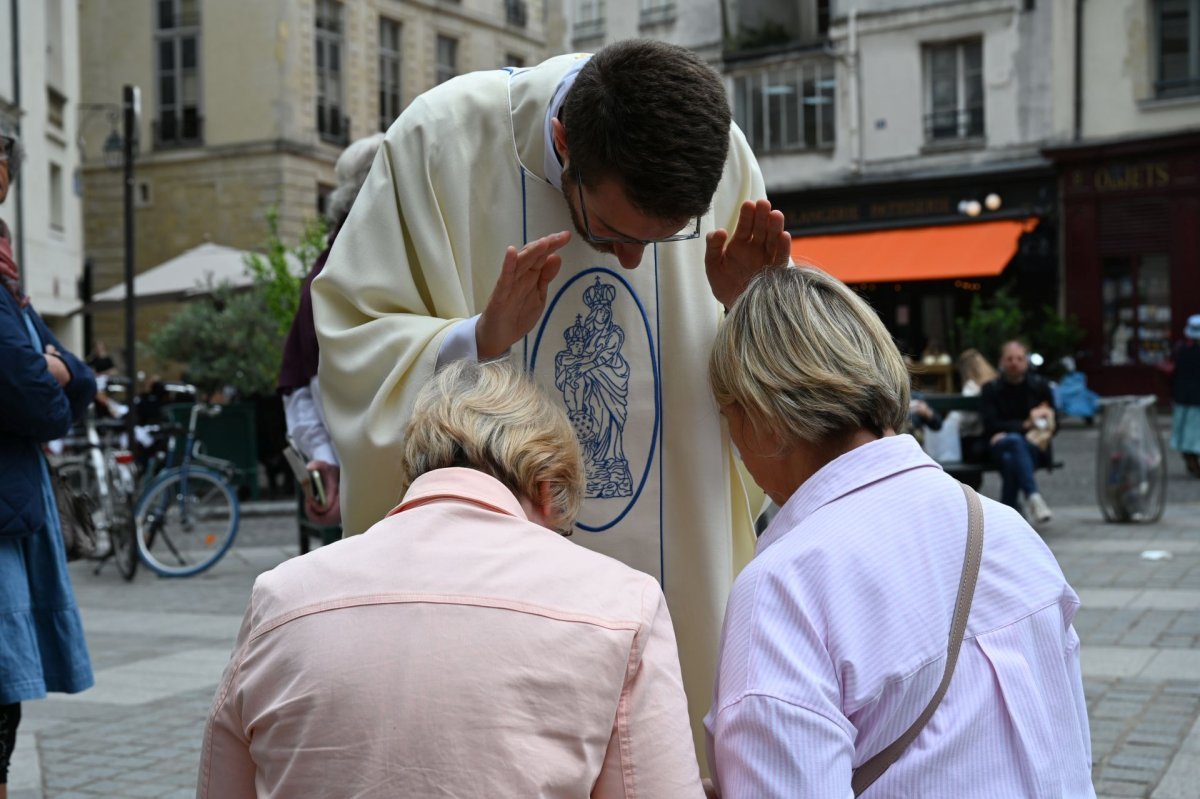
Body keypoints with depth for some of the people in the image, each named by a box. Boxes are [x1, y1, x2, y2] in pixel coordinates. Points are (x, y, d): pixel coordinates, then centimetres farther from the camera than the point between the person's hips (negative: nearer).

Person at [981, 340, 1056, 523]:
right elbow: (991, 426, -3)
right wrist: (1024, 425, -13)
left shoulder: (1040, 387, 12)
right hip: (998, 446, -1)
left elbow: (1052, 426, 9)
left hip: (1034, 448, 1)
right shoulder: (991, 390, 8)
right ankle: (1034, 496, -50)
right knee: (1015, 441, -38)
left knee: (1010, 458, -36)